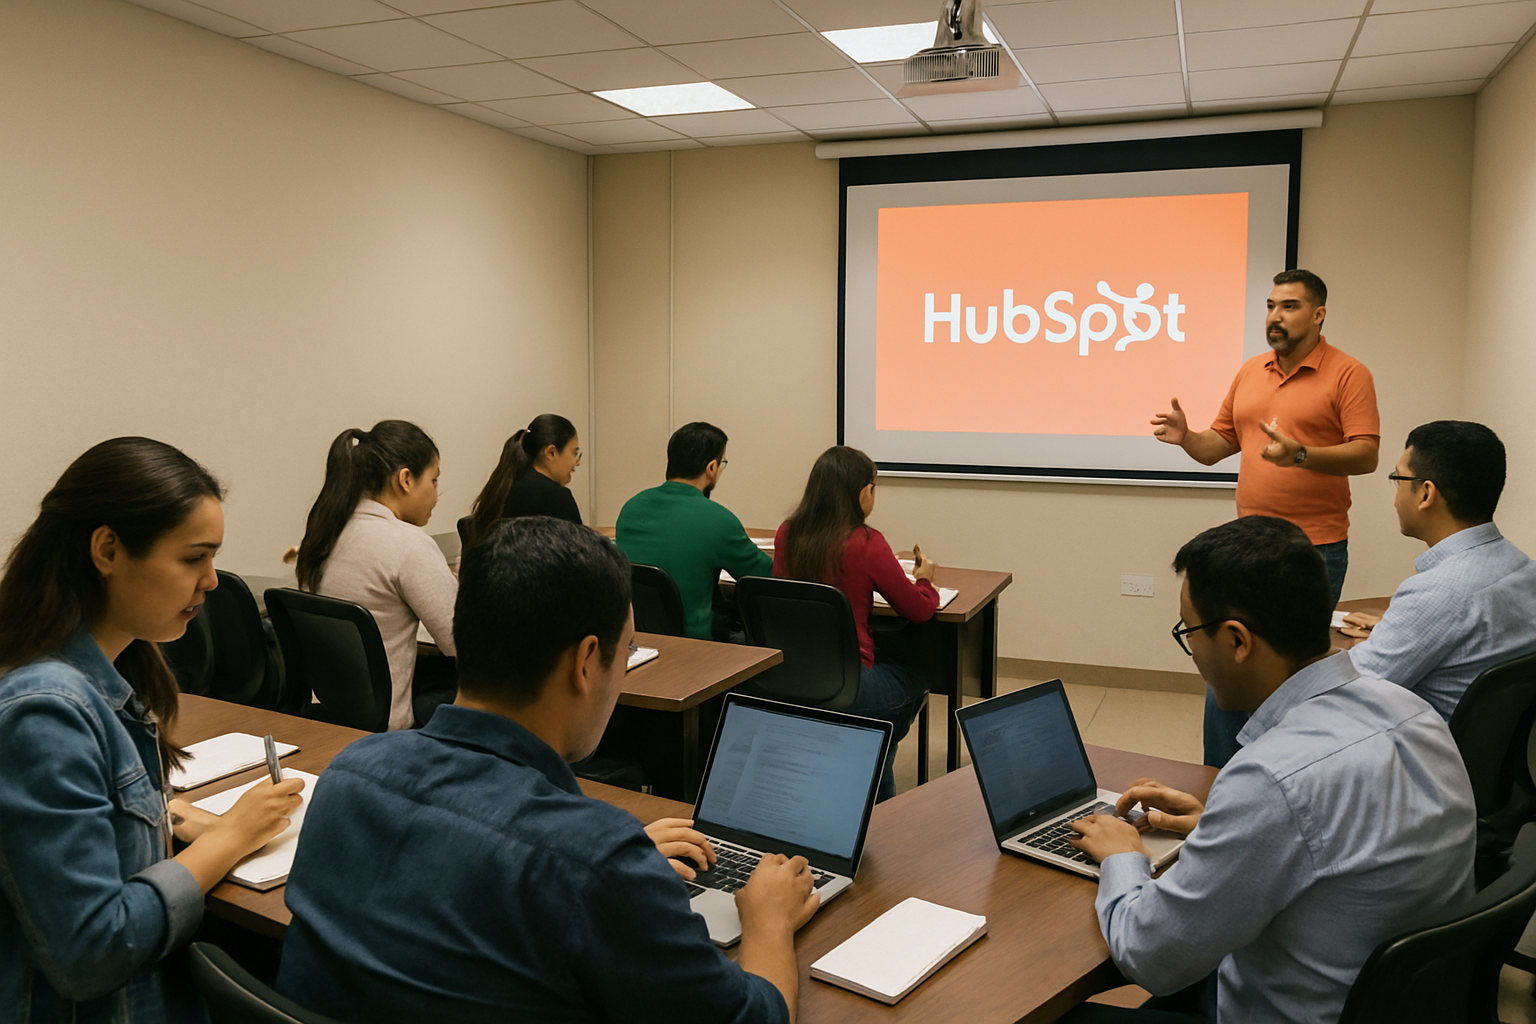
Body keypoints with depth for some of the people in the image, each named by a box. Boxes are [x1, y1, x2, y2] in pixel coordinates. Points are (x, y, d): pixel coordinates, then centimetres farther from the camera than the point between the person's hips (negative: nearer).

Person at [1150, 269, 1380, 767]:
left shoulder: (1348, 374, -4)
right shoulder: (1249, 372, 14)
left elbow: (1366, 454, -12)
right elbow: (1219, 444, 16)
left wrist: (1301, 454, -28)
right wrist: (1187, 437, -5)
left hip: (1314, 549, -5)